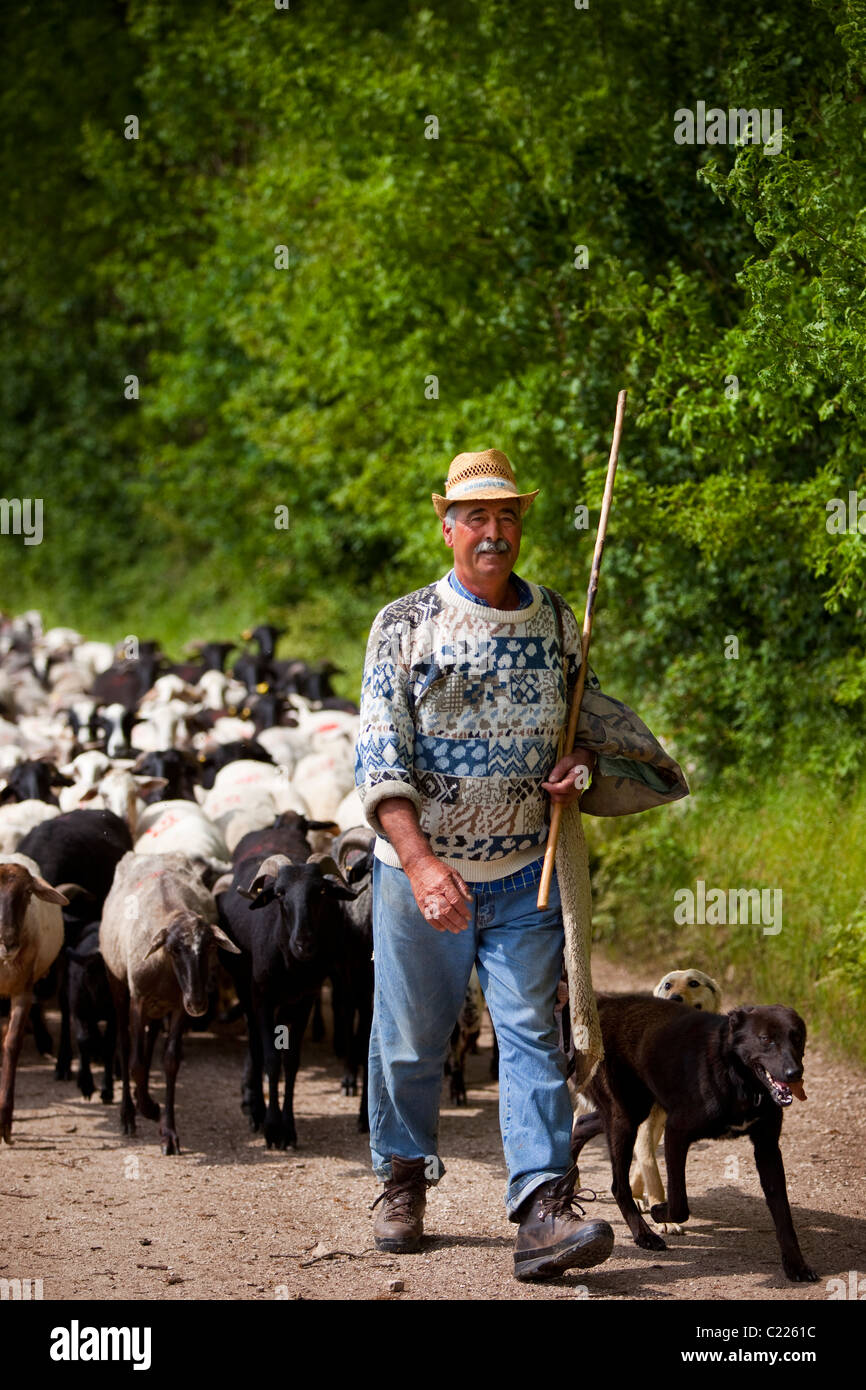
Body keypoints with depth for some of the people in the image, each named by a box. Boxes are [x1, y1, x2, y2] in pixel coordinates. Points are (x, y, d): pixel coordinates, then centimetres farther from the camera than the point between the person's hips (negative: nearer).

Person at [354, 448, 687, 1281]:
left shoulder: (558, 624, 6)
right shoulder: (404, 626, -4)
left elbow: (587, 719, 21)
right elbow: (379, 758, -11)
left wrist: (587, 763, -4)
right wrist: (420, 862, -24)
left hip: (523, 876, 2)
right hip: (418, 873, -1)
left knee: (532, 1036, -9)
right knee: (408, 1039, 8)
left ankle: (543, 1212, -15)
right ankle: (404, 1178, 31)